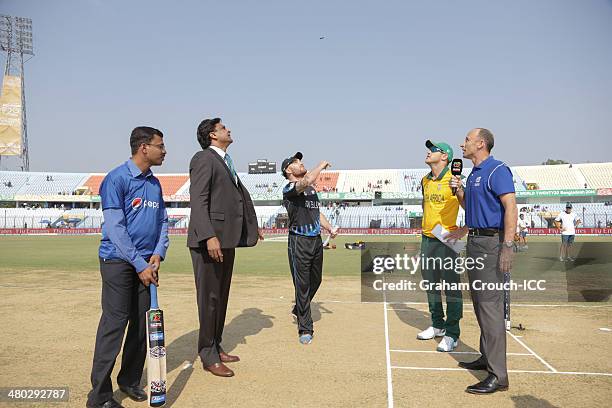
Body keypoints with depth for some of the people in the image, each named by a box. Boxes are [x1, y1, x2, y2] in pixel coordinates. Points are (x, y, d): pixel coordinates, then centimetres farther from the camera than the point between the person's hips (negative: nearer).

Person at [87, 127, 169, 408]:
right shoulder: (117, 179, -11)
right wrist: (139, 265, -17)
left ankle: (130, 380, 25)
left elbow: (163, 221, 13)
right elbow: (115, 228, -15)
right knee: (114, 323, -5)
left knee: (142, 323, 10)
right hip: (118, 261, -7)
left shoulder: (154, 183, 11)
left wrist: (158, 254, -3)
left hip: (146, 263, 7)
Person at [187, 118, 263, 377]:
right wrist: (209, 236, -26)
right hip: (209, 240, -9)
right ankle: (208, 356, 11)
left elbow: (240, 195, 27)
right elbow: (198, 200, -17)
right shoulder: (203, 159, -8)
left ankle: (215, 347, 29)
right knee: (209, 297, -1)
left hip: (227, 239, 9)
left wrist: (252, 227, 29)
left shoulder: (225, 162, 21)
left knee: (221, 296, 16)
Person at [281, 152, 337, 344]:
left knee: (316, 281, 18)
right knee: (302, 284, -3)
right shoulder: (289, 189, -9)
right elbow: (306, 181, -30)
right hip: (299, 241, -8)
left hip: (316, 240, 8)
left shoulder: (312, 190, 17)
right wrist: (321, 165, -13)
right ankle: (305, 329, 7)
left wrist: (330, 229, 7)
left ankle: (299, 310, 43)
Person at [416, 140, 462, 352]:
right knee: (430, 284, 14)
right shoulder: (425, 180, 12)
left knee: (451, 285, -3)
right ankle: (437, 325, 29)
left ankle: (452, 334, 5)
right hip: (427, 238, 8)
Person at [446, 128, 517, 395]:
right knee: (480, 303, 15)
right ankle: (487, 357, 28)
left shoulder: (497, 170, -11)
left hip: (491, 243, -10)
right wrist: (459, 190, 9)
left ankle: (498, 375, -6)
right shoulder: (473, 174, 18)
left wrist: (508, 246, -28)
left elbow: (511, 206, -20)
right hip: (474, 241, 10)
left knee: (490, 305, -10)